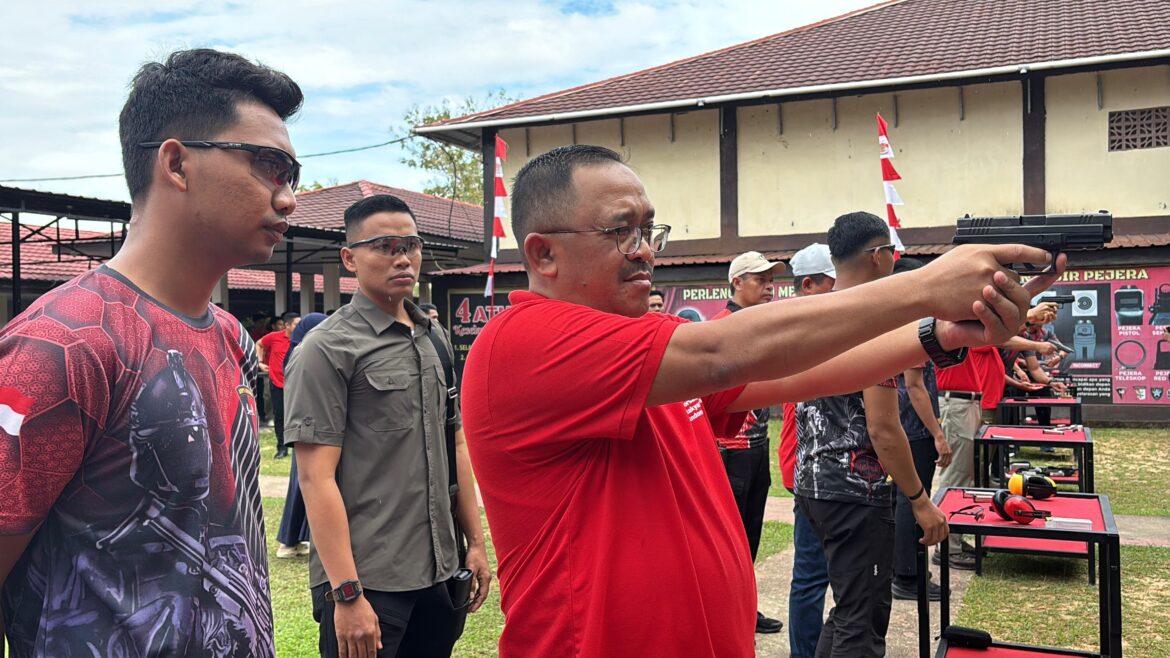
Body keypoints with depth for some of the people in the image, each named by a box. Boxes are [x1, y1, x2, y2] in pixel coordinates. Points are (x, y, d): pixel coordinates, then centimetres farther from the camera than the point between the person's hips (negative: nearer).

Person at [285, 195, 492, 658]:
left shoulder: (436, 340, 10)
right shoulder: (326, 349, -10)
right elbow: (316, 477, -14)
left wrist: (476, 542, 12)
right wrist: (346, 593, -18)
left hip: (439, 574, 6)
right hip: (368, 582, -6)